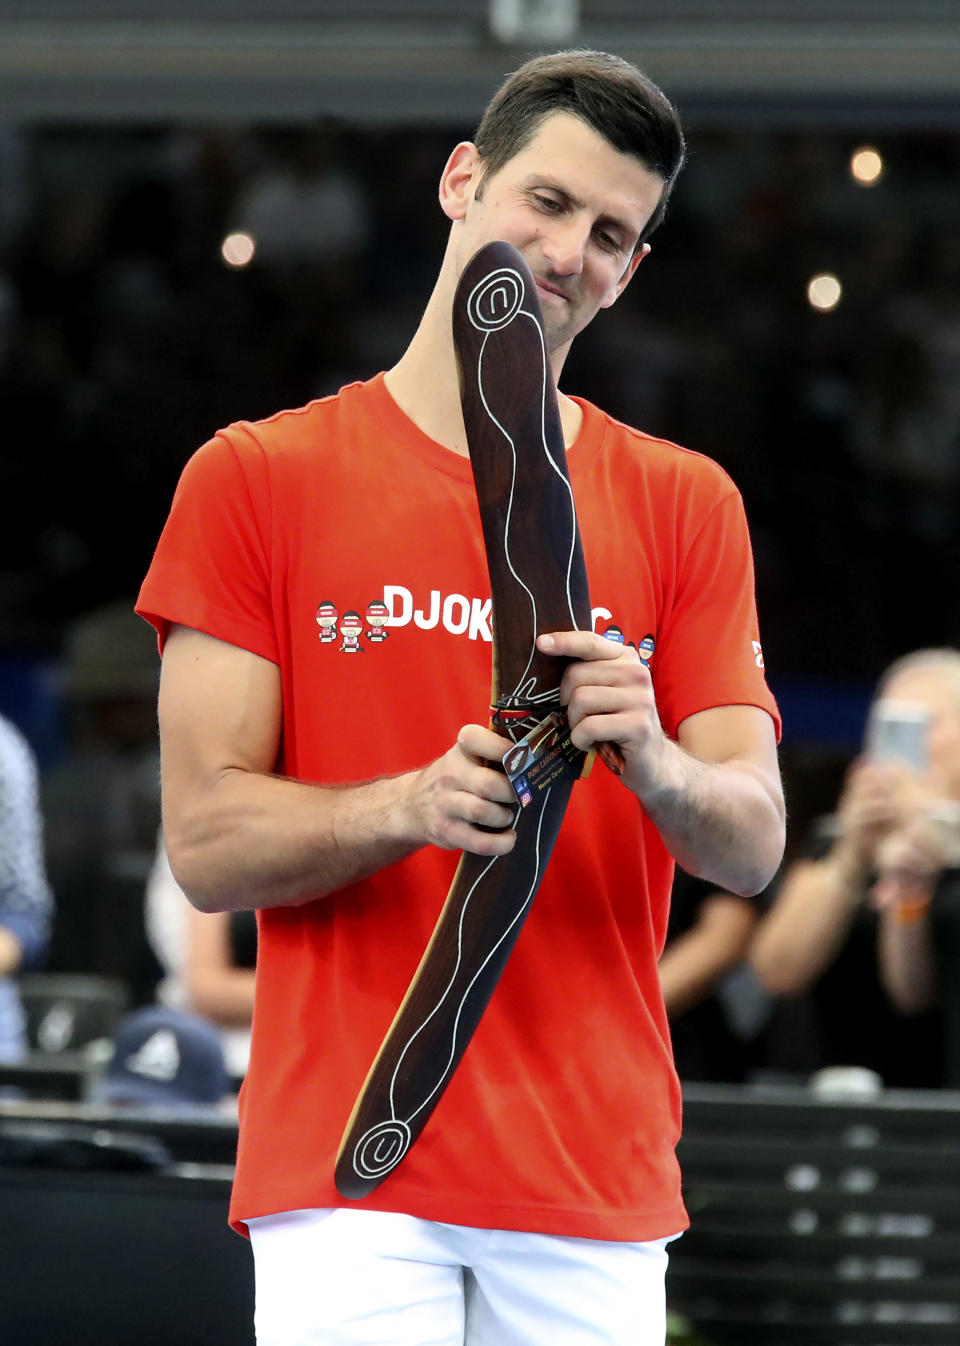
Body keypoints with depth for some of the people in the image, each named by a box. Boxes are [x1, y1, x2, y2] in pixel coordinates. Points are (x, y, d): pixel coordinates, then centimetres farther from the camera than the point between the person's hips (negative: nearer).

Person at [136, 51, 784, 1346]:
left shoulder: (685, 506, 11)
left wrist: (651, 761, -20)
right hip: (345, 1173, -2)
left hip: (600, 1183, 2)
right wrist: (416, 805, -20)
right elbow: (208, 842, -2)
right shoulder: (257, 478, 4)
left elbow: (754, 842, 2)